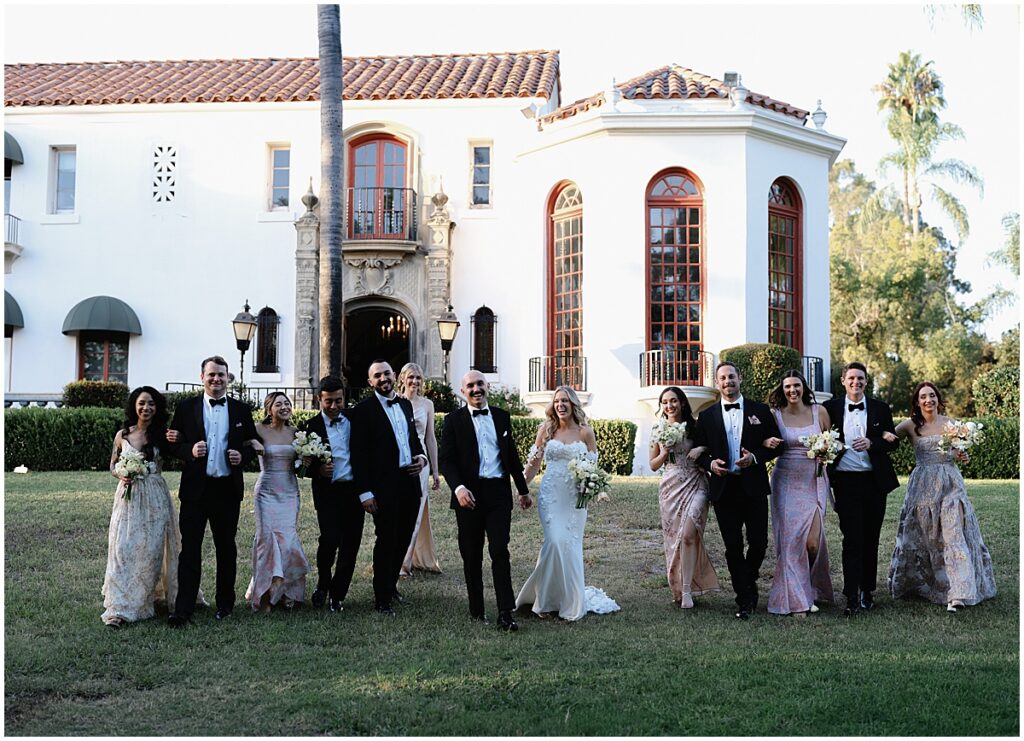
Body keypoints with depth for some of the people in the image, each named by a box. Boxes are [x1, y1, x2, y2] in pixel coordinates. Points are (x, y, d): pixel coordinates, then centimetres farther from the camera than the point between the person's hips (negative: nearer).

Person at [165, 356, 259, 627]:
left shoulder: (241, 410, 7)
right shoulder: (186, 407, 4)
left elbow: (253, 444, 12)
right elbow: (173, 443, 4)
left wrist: (243, 456, -9)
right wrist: (190, 450, -15)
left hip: (228, 489, 1)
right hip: (195, 488, -1)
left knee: (226, 548, 11)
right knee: (190, 548, -4)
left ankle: (225, 603, 24)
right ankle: (183, 609, -3)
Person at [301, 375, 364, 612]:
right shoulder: (311, 426, 0)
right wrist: (318, 470, -16)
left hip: (355, 490, 3)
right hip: (328, 492, -3)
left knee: (351, 544, 3)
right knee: (330, 540, -17)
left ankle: (337, 594, 18)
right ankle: (322, 584, 10)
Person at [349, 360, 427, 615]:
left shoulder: (405, 404, 13)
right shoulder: (363, 410, -7)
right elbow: (358, 454, -9)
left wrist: (421, 457, 2)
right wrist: (365, 492, -13)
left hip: (410, 481, 6)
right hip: (384, 486, -6)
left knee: (403, 539, 13)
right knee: (385, 541, 0)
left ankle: (390, 586, 30)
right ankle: (382, 599, 10)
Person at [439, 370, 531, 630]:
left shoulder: (502, 417, 11)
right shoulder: (454, 420, 1)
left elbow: (512, 455, 18)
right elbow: (446, 460, -5)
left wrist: (523, 490, 21)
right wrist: (458, 488, -20)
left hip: (498, 492, 1)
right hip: (469, 494, -1)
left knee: (500, 552, -6)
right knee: (472, 556, 7)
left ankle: (505, 614, -7)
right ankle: (477, 609, 19)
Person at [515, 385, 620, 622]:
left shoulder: (585, 432, 3)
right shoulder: (546, 429, 5)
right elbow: (534, 463, 8)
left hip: (575, 495, 0)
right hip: (550, 493, 0)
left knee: (571, 544, 0)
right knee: (555, 541, -12)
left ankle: (572, 602, 15)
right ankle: (548, 599, 3)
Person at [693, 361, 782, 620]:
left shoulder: (760, 410, 5)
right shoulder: (707, 416, 8)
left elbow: (776, 445, 5)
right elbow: (699, 452, 11)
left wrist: (755, 457, -12)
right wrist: (710, 463, -10)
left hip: (754, 488, 0)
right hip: (724, 489, 1)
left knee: (759, 542, 1)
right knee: (733, 547, 2)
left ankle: (748, 582, 30)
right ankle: (745, 599, 12)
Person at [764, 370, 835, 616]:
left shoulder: (819, 411, 4)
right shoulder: (774, 414, 0)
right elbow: (764, 444, 5)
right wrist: (767, 444, -17)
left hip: (815, 481, 1)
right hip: (786, 481, -1)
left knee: (812, 538, -6)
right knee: (790, 537, -3)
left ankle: (811, 590, 18)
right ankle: (795, 598, 5)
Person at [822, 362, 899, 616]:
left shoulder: (880, 409, 7)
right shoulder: (831, 408, 3)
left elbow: (893, 441, 5)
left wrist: (871, 443, -13)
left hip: (874, 480, 2)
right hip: (846, 480, -2)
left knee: (871, 538, 9)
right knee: (852, 538, -7)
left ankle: (867, 590, 20)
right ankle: (852, 597, -8)